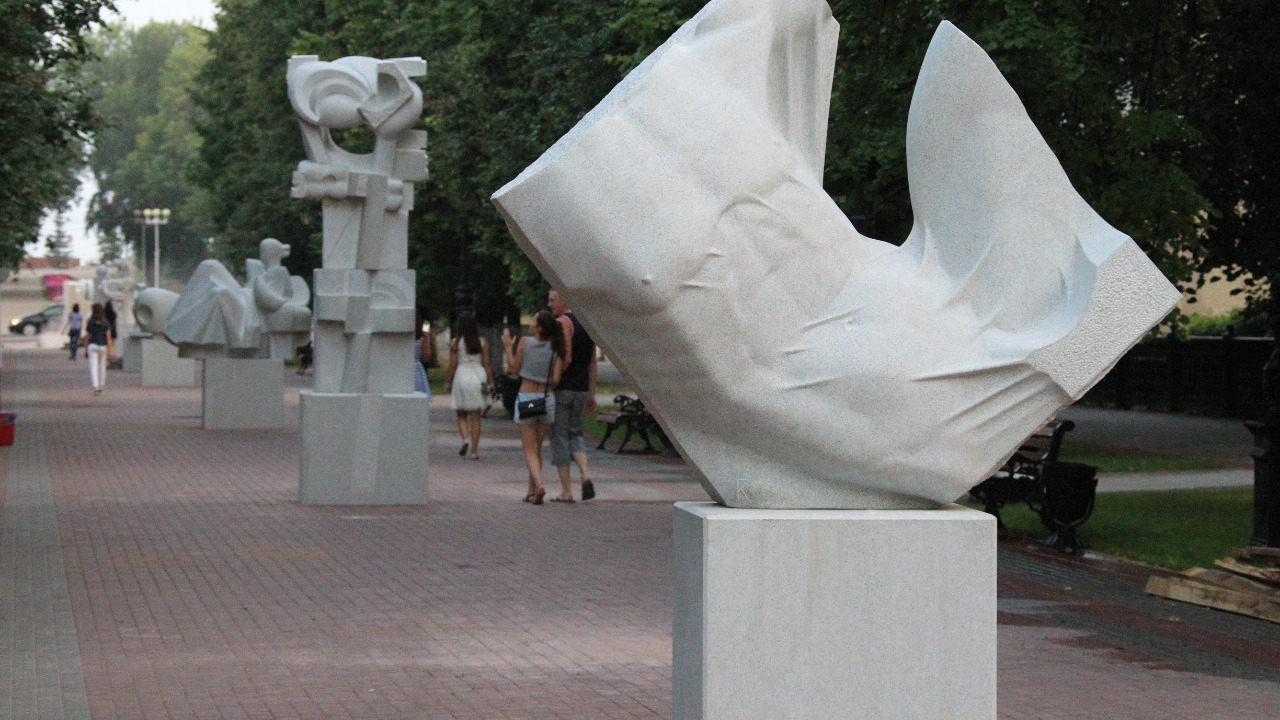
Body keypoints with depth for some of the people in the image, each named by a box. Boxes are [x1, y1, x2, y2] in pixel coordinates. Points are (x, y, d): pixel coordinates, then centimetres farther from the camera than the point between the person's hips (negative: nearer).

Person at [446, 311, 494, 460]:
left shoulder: (455, 342, -5)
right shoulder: (482, 342, 2)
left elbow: (452, 365, -5)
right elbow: (487, 364, 2)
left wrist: (447, 382, 4)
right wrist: (491, 383, 7)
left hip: (461, 376, -2)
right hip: (478, 376, 2)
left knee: (461, 414, 12)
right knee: (475, 416, 4)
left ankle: (465, 438, -13)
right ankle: (475, 450, 0)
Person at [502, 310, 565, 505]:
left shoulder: (525, 343, -8)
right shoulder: (556, 349, -4)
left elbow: (515, 369, 1)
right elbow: (556, 379, -8)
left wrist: (508, 348, 13)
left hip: (526, 399, -3)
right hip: (547, 399, 3)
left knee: (530, 450, -1)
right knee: (537, 448, 18)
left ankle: (539, 484, -25)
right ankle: (531, 492, 22)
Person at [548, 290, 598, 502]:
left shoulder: (562, 323, -11)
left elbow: (566, 359, -20)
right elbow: (592, 363, 14)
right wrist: (591, 395, 17)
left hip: (562, 388, -7)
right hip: (581, 389, 7)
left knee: (559, 437, 1)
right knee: (574, 433, 18)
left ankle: (566, 491, 1)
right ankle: (585, 474, -6)